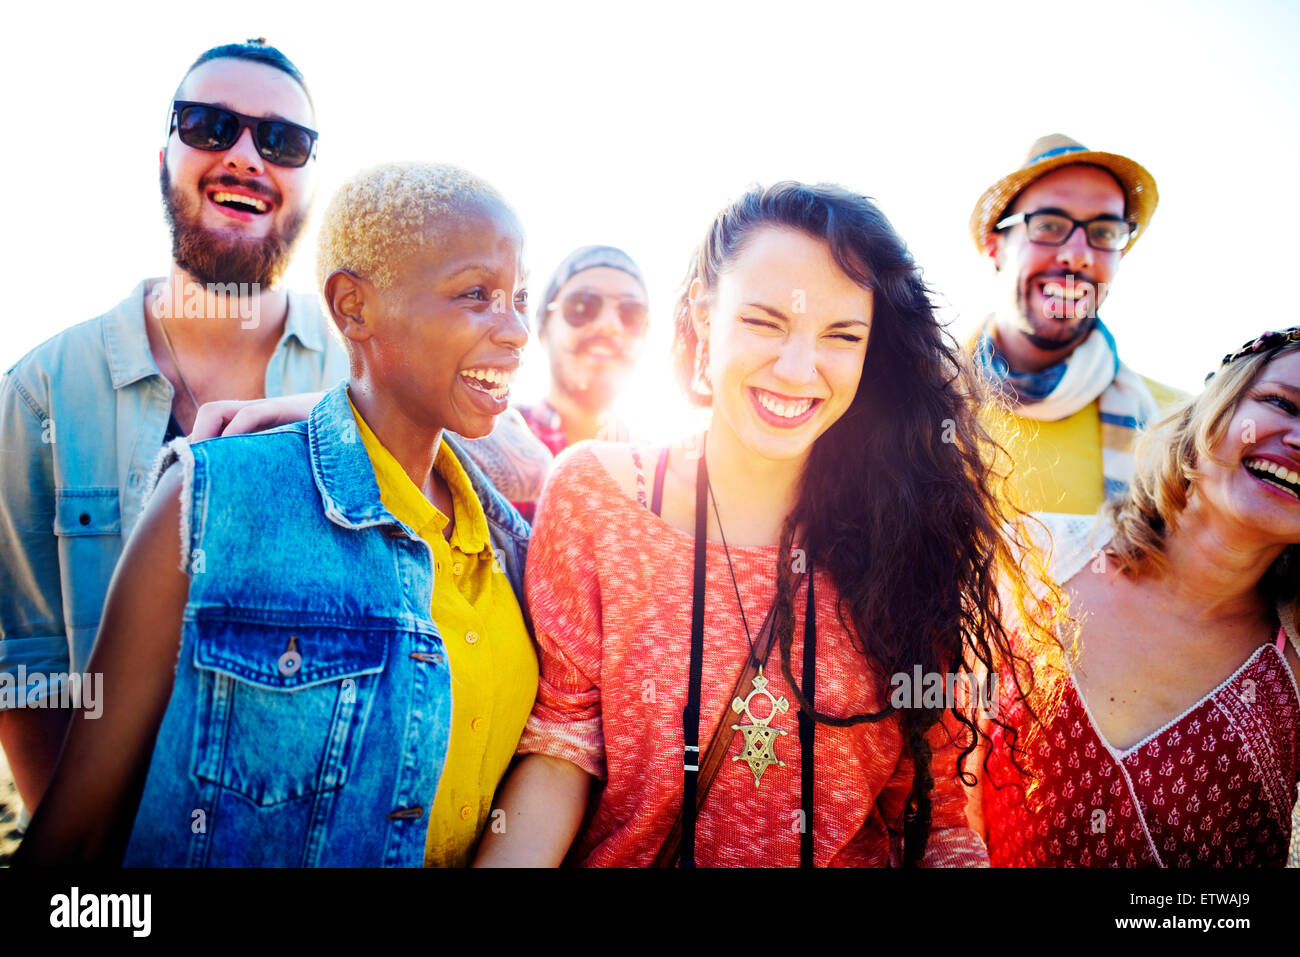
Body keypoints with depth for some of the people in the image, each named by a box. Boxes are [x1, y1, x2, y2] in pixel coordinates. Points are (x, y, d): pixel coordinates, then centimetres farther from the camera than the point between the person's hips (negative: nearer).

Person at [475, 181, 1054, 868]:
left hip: (855, 857, 1)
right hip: (625, 858, 0)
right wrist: (504, 860, -21)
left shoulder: (909, 529, -5)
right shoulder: (591, 492, -7)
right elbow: (560, 743, -5)